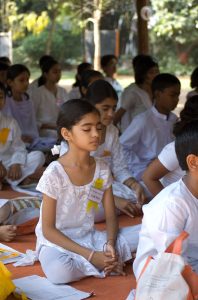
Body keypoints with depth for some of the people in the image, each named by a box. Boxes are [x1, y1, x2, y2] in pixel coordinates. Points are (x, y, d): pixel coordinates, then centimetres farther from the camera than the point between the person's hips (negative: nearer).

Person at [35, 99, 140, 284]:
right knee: (59, 271, -39)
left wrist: (110, 245, -18)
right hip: (57, 242, -4)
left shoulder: (102, 169, -2)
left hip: (89, 237, 4)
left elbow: (110, 216, 4)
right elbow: (48, 230, -15)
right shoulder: (54, 174, -17)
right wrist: (90, 255, -22)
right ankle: (112, 262, -16)